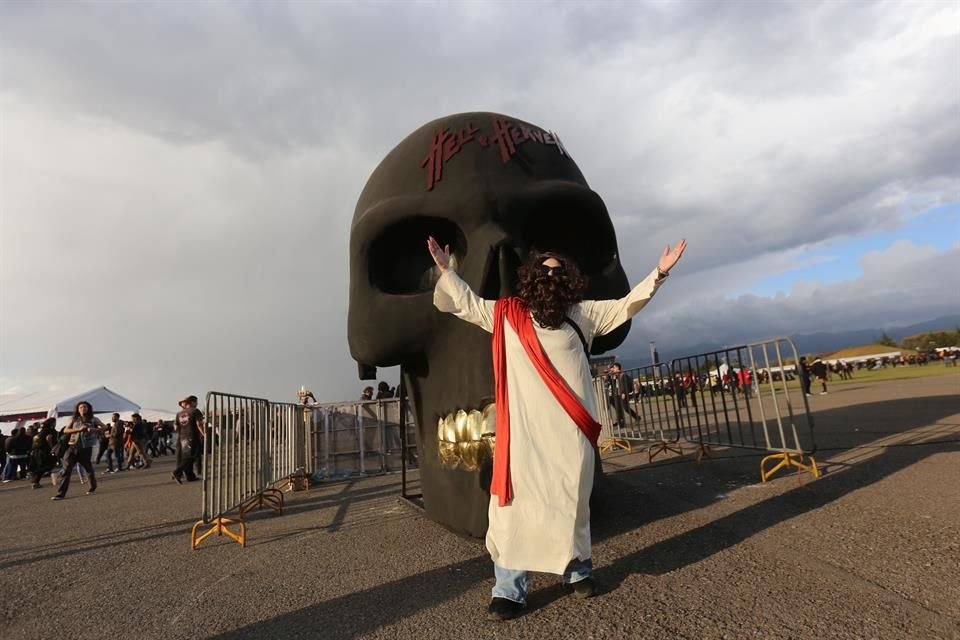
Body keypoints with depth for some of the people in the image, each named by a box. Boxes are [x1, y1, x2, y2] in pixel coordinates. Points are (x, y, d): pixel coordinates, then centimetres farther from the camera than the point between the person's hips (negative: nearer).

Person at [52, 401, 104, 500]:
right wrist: (79, 429, -16)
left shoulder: (93, 419, 5)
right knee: (66, 470, -6)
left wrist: (95, 430, -10)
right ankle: (61, 493, -3)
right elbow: (65, 430, -1)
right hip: (73, 447, 1)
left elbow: (104, 426, 9)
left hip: (86, 448, -1)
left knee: (88, 468, 11)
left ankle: (93, 488, 30)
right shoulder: (73, 419, 8)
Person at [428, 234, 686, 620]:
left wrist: (659, 273, 9)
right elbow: (466, 303, 21)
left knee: (571, 502, 8)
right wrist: (446, 270, 16)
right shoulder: (506, 314, 10)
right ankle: (509, 588, 9)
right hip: (523, 427, 0)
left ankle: (577, 570, 30)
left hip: (571, 427, 1)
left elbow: (627, 306, 14)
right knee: (515, 503, -2)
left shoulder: (582, 313, 11)